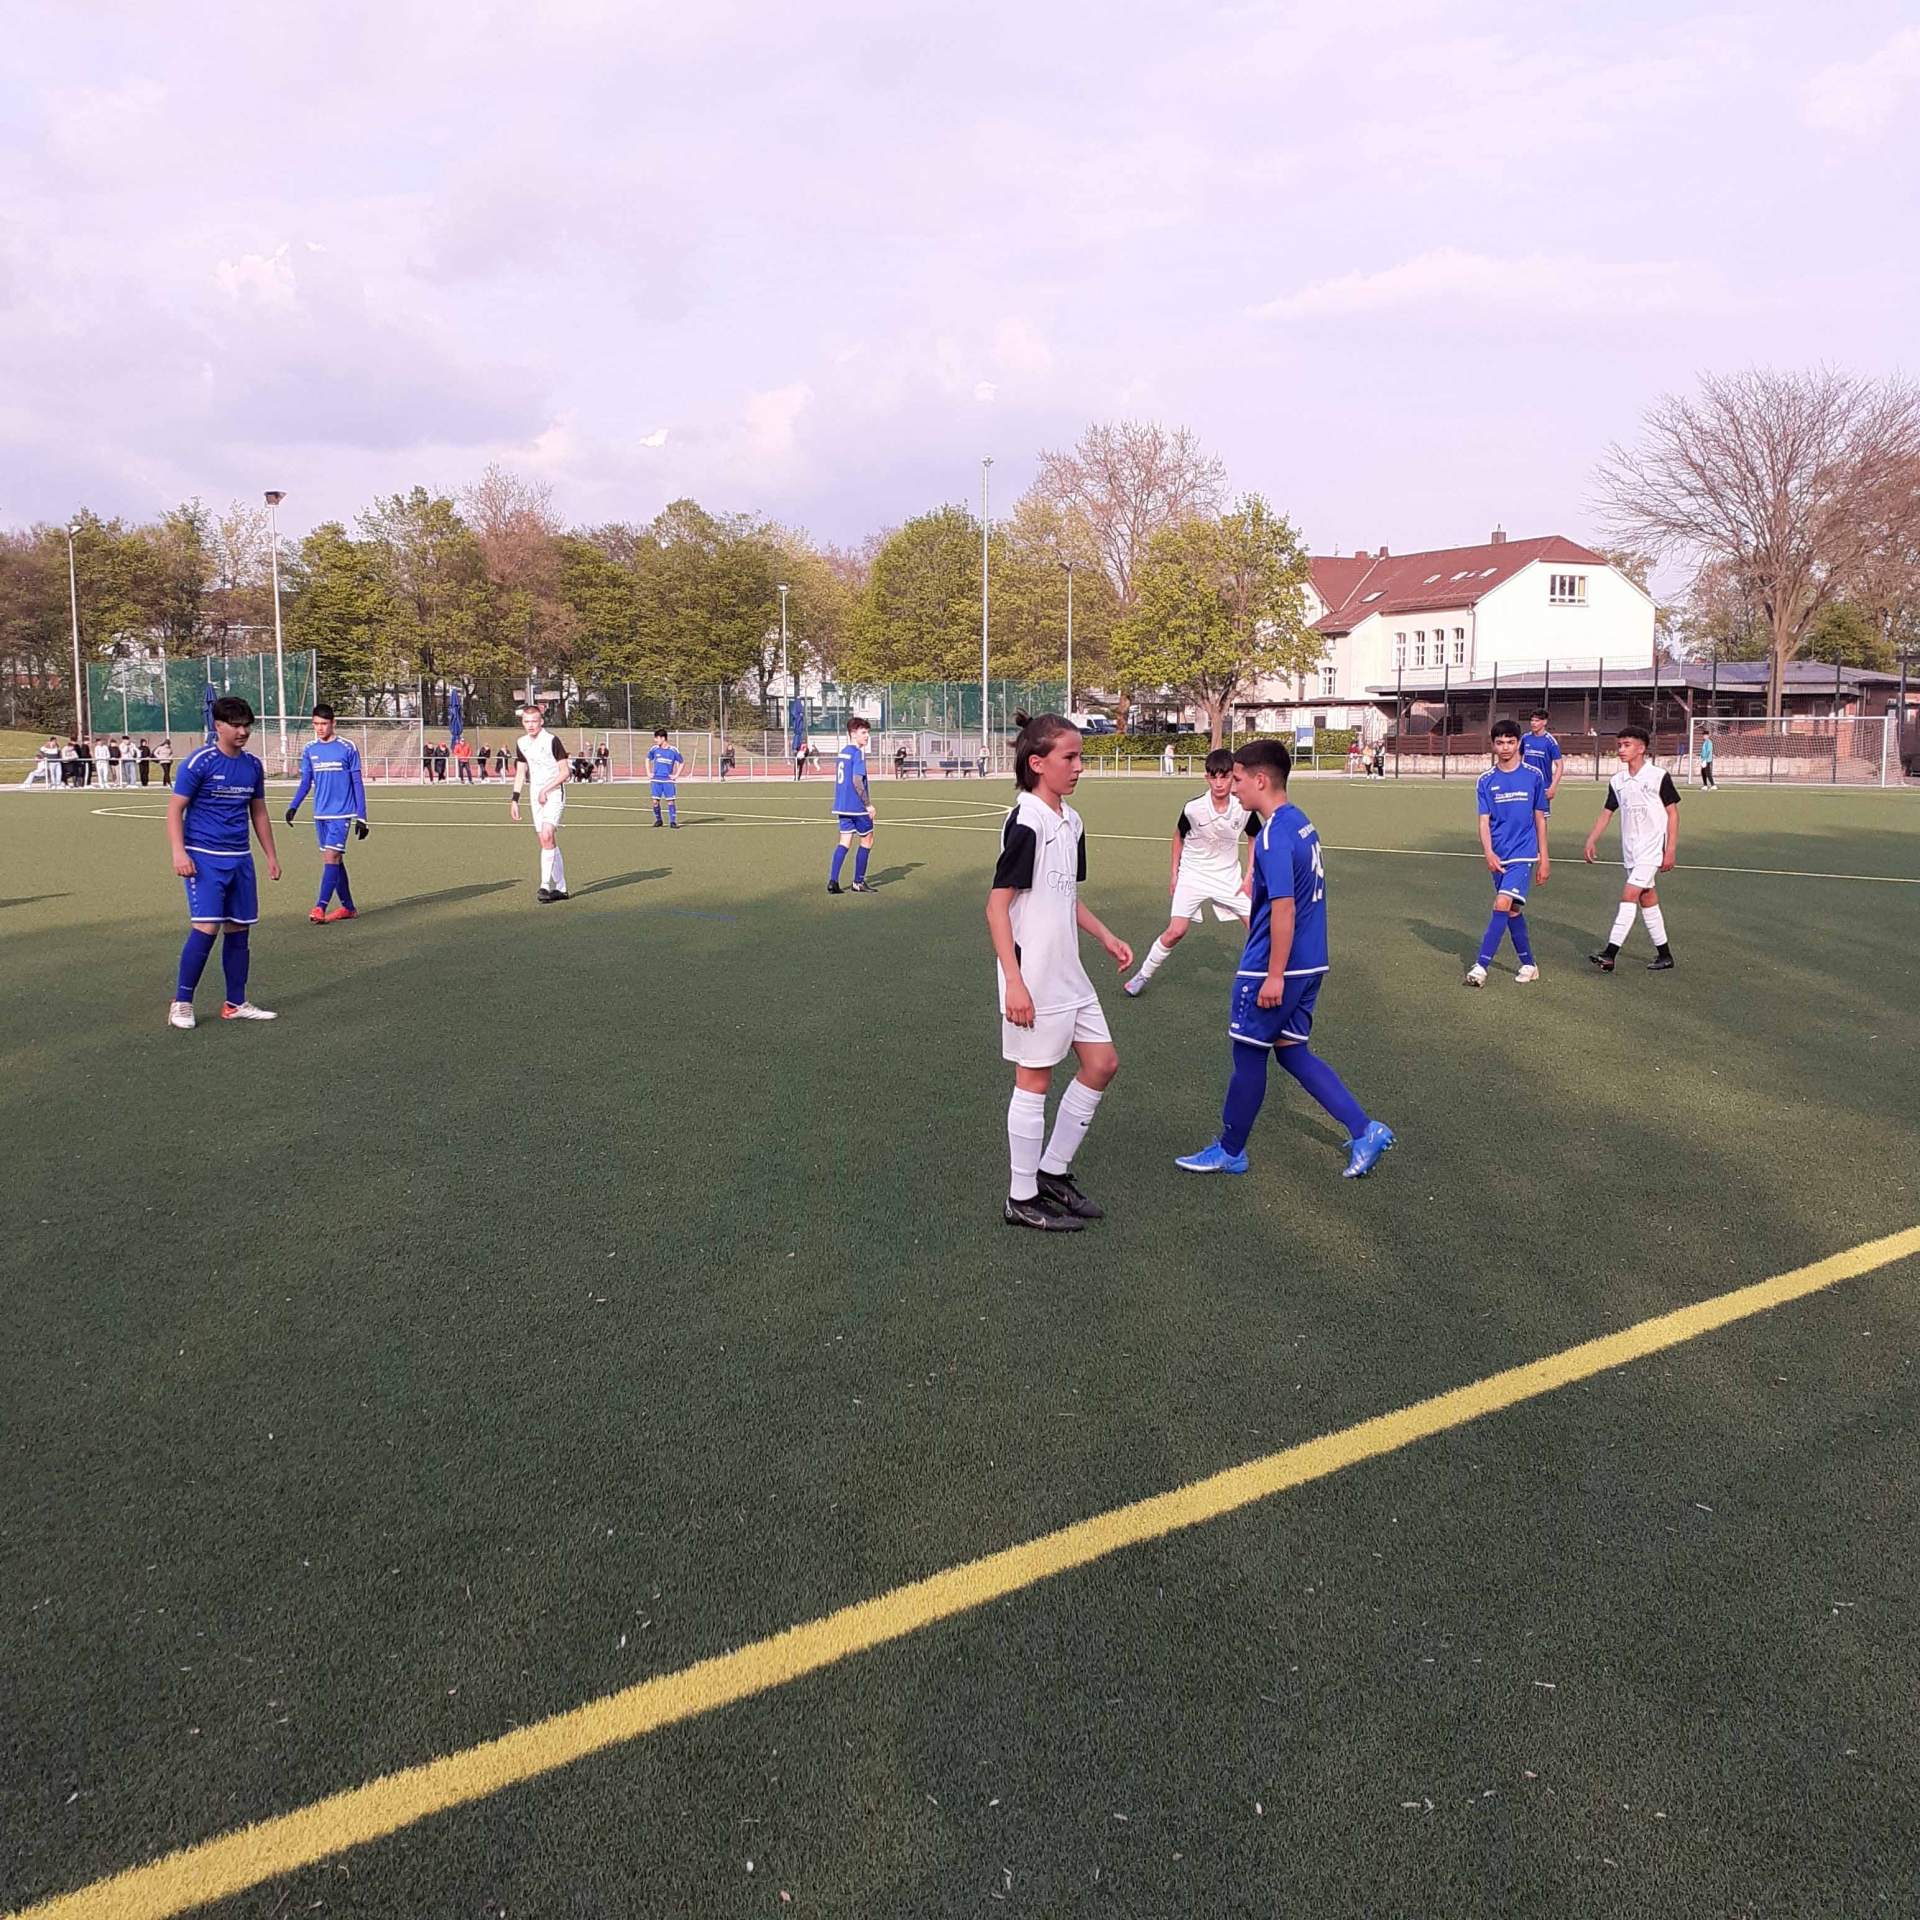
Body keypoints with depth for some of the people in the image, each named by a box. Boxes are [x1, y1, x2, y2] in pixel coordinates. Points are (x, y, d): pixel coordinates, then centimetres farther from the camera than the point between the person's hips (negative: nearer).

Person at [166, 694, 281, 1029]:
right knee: (206, 927, -13)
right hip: (204, 857, -6)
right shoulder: (198, 762, -8)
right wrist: (179, 852, -17)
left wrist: (271, 856, 17)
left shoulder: (253, 766, 10)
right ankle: (181, 1004, -1)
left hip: (240, 859, 6)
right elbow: (175, 809, -6)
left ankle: (235, 1004, 17)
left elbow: (259, 813, 19)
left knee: (238, 930, 7)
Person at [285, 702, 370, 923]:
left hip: (341, 813, -5)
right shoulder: (309, 750, 6)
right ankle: (348, 907, 19)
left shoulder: (347, 748, -5)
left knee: (331, 857, -15)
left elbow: (357, 784, -2)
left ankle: (321, 908, -19)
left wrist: (361, 817, -5)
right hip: (320, 814, 5)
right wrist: (293, 807, -2)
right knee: (334, 860, 10)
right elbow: (305, 783, 13)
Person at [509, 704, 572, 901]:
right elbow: (520, 772, 17)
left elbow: (565, 771, -10)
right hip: (535, 795, 6)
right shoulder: (521, 743, 7)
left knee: (547, 836, -22)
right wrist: (515, 799, 11)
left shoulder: (552, 740, -11)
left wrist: (545, 790, -14)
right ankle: (560, 888, 13)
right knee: (548, 842, 6)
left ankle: (545, 886, -21)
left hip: (554, 793, -6)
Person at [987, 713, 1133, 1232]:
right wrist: (1014, 982, -23)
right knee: (1035, 1080, 1)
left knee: (1102, 1063, 13)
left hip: (1068, 972, 9)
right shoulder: (1025, 823, -17)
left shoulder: (1071, 823, 10)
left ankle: (1053, 1173, 26)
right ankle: (1022, 1199, 15)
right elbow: (997, 904, -19)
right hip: (1033, 978, -9)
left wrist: (1106, 938, 16)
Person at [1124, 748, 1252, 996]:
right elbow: (1179, 836, 3)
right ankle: (1143, 976, 8)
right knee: (1176, 931, -10)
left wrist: (1249, 875, 1)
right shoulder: (1192, 809, -18)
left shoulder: (1244, 809, -14)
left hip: (1228, 877, 2)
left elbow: (1255, 838, 6)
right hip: (1193, 875, -2)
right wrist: (1174, 872, 5)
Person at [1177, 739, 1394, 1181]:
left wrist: (1275, 976, -21)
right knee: (1291, 1050, 15)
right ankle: (1364, 1131, 11)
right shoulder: (1302, 823, 8)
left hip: (1273, 968, -9)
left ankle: (1229, 1151, 21)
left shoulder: (1274, 836, -21)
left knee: (1249, 1054, 6)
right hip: (1311, 963, 9)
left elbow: (1284, 909, -24)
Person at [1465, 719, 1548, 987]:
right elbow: (1484, 821, -3)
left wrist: (1544, 857, 8)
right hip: (1498, 857, 3)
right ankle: (1528, 964, 25)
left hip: (1523, 853, -3)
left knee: (1503, 904, -17)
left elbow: (1540, 818, 7)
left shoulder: (1533, 776, 0)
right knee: (1513, 910, 10)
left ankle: (1481, 966, -18)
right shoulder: (1486, 780, 2)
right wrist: (1489, 853, -19)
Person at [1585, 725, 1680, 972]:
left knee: (1628, 897, -15)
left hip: (1652, 847, -6)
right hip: (1630, 849, 6)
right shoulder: (1617, 781, 7)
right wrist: (1591, 841, -1)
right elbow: (1606, 813, 12)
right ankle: (1664, 956, 20)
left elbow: (1673, 813, -5)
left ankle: (1610, 954, -17)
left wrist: (1671, 850, -10)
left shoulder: (1659, 776, -8)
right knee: (1647, 900, 10)